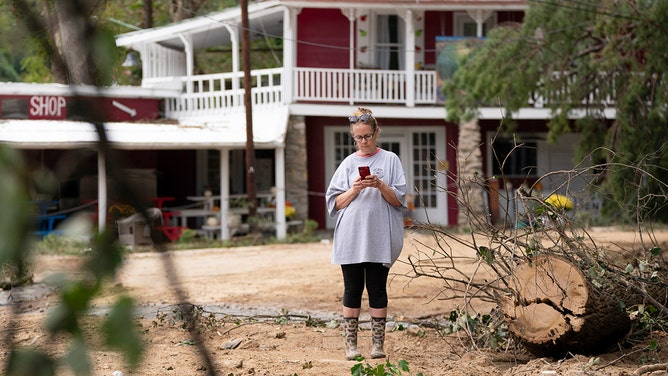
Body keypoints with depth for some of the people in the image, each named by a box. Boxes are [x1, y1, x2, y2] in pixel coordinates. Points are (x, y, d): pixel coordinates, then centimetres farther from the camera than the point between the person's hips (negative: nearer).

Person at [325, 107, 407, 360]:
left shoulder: (390, 160, 6)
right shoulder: (349, 163, 10)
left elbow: (398, 199, 1)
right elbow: (335, 202, 6)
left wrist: (380, 185, -15)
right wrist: (355, 189, -10)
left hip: (379, 237, -1)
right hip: (351, 237, 1)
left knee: (377, 289, 1)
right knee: (352, 289, 1)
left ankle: (378, 343, 6)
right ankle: (351, 344, 5)